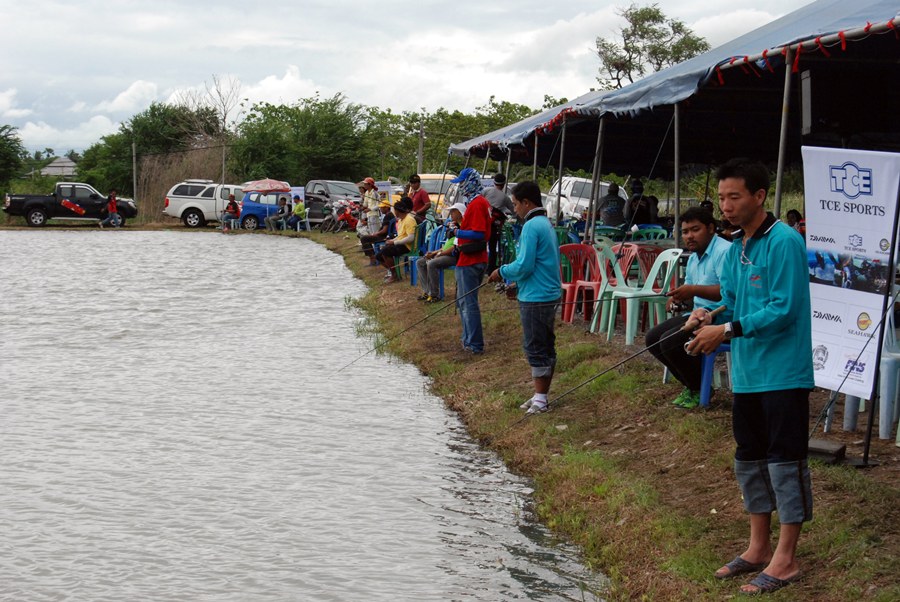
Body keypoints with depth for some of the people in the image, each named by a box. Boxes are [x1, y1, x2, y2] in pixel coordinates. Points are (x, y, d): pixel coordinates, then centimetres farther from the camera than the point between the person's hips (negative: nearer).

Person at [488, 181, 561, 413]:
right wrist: (518, 285, 18)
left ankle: (539, 399, 2)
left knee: (535, 348, -3)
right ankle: (542, 396, 21)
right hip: (550, 295, 10)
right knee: (546, 347, 13)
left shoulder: (531, 226, -16)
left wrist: (502, 272, -3)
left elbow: (524, 265, -20)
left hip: (535, 299, -10)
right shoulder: (547, 224, 14)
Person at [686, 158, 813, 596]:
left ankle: (785, 560, 7)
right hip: (747, 373, 9)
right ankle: (758, 548, 30)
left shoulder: (784, 242, -16)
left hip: (783, 374, -9)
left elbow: (784, 309, -22)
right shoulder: (735, 249, 10)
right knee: (749, 459, 16)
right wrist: (712, 316, -3)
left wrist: (727, 330, -22)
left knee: (785, 460, -2)